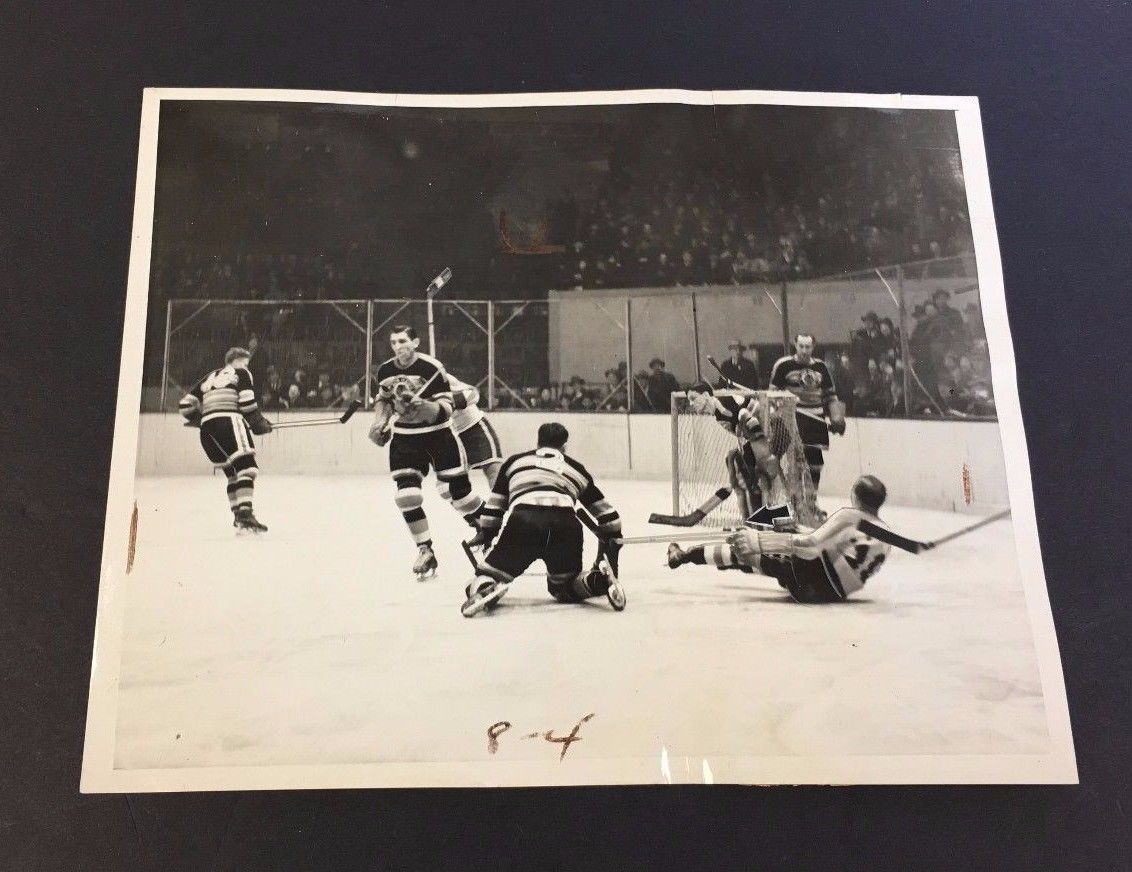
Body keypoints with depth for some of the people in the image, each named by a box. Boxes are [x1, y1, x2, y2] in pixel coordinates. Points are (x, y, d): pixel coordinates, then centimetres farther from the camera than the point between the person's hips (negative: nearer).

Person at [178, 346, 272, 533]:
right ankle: (245, 514, -27)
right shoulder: (241, 373, 12)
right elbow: (247, 403, -5)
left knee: (232, 472, 15)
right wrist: (259, 423, 6)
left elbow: (186, 404, 23)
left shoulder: (209, 378, 29)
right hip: (228, 420, -7)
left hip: (207, 429, 7)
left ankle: (239, 517, 11)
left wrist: (198, 420, 36)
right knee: (246, 467, -12)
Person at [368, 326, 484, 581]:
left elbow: (447, 407, -16)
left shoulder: (432, 368, -17)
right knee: (407, 496, -10)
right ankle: (425, 550, 2)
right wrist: (380, 423, 3)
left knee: (459, 490, -1)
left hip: (438, 436, -4)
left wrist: (424, 406, -33)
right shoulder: (385, 371, 0)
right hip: (404, 438, 4)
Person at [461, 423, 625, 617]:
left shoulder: (515, 461, 31)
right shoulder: (576, 469, 33)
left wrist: (486, 532, 39)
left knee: (491, 571, 10)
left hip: (521, 521, -2)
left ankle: (484, 588, -25)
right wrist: (614, 539, 46)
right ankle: (600, 579, -9)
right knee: (564, 587, 20)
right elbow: (604, 509, 34)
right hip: (566, 524, 2)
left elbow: (495, 503, 30)